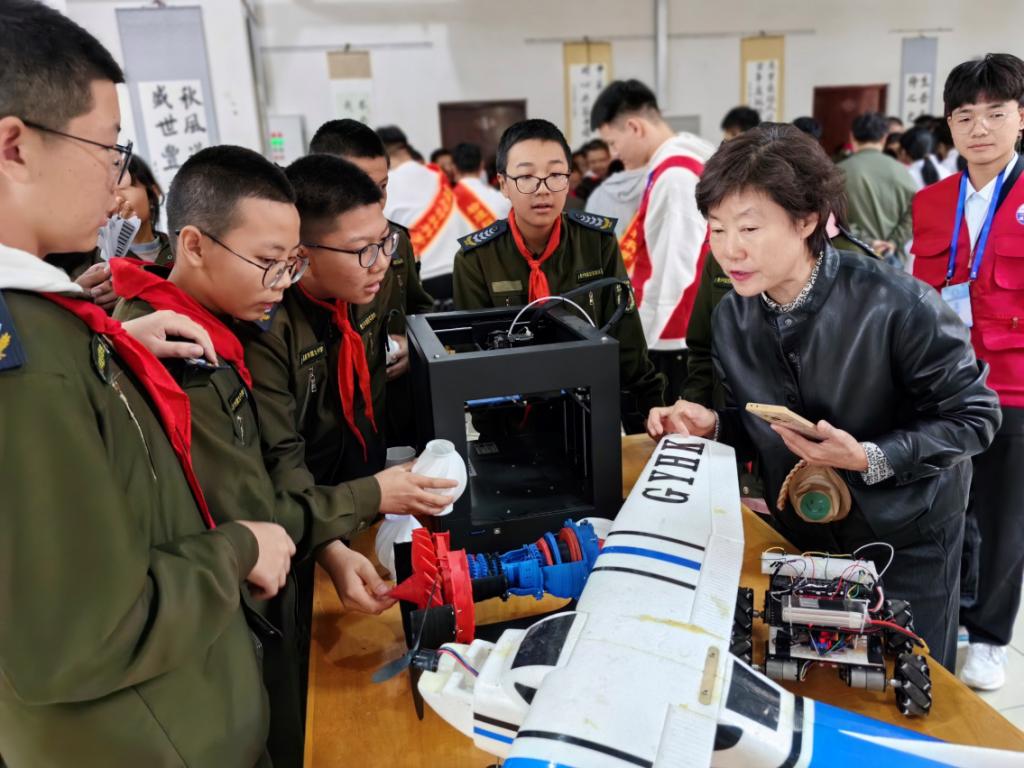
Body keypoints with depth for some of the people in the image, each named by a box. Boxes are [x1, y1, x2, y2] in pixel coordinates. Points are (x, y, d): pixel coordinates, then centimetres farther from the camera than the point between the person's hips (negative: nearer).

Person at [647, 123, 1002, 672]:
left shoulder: (896, 306, -26)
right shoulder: (732, 317, -9)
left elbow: (974, 416, -16)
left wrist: (869, 459, -29)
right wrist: (712, 426, -17)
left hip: (905, 540, -4)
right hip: (799, 534, 4)